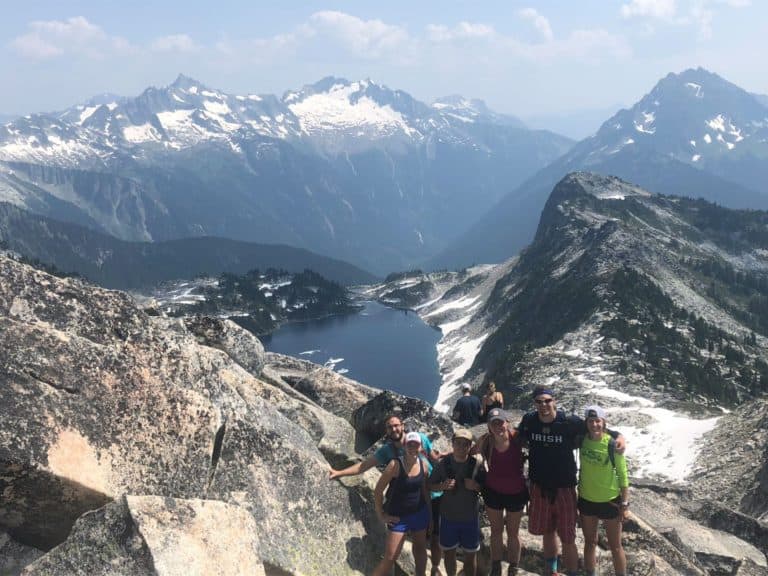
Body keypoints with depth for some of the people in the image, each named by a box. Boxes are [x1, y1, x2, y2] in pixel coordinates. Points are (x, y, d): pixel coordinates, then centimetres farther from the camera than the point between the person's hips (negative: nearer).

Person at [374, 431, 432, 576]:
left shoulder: (423, 464, -4)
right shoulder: (395, 464, -20)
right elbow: (378, 491, -14)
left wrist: (430, 513, 12)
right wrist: (381, 515, -10)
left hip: (419, 514, 5)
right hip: (398, 517, -5)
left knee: (420, 548, 20)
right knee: (390, 558, -6)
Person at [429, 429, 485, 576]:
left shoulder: (477, 462, -13)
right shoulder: (444, 463, -11)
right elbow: (430, 485, 0)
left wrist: (475, 486, -22)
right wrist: (442, 486, -20)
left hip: (470, 518, -1)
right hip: (448, 517, 1)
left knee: (470, 556, 12)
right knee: (449, 553, 17)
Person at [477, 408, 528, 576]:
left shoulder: (516, 437, -21)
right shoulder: (486, 441, -15)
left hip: (516, 492, -1)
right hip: (493, 492, 1)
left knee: (513, 532, 17)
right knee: (496, 531, 19)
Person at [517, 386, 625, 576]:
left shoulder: (570, 422, -18)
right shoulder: (528, 421, -9)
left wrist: (618, 436, -25)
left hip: (564, 488, -3)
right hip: (539, 487, 3)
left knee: (568, 540, 4)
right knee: (547, 532, 22)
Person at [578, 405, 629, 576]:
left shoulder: (612, 444, -18)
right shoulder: (582, 440, -8)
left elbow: (622, 475, -11)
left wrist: (625, 504, -10)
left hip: (610, 501, -3)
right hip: (586, 500, 3)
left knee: (615, 546, 10)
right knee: (590, 543, 17)